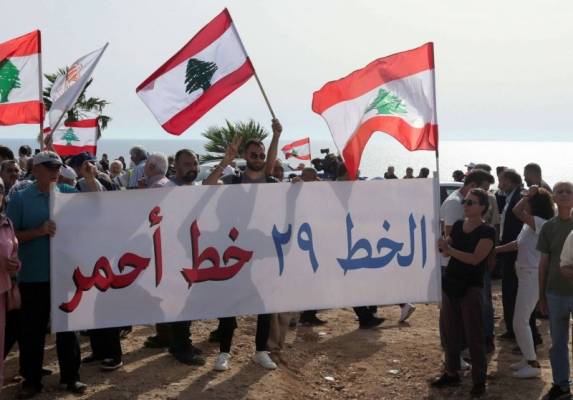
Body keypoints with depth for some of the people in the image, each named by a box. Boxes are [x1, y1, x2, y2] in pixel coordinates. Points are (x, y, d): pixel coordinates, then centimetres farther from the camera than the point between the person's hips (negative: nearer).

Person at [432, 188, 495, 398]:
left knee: (473, 334, 0)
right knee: (450, 331, 12)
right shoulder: (458, 226, 7)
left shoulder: (487, 231, -11)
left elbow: (475, 259, -22)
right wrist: (437, 240, -7)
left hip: (470, 287, -6)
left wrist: (449, 248, -27)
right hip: (450, 283, 6)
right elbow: (446, 250, 13)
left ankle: (479, 380, 8)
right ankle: (451, 373, 23)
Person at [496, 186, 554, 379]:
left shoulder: (541, 223, -20)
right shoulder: (530, 224, 10)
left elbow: (516, 210, -32)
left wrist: (529, 194, -19)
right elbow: (517, 244, 20)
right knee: (522, 320, 16)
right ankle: (528, 358, 26)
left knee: (520, 322, -5)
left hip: (533, 276, -10)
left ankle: (533, 364, 4)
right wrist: (494, 249, 18)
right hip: (525, 274, 10)